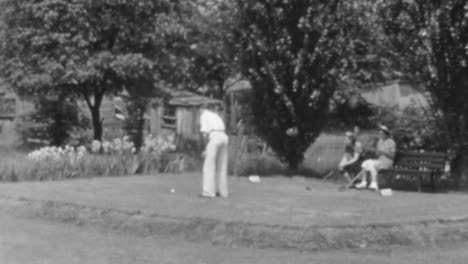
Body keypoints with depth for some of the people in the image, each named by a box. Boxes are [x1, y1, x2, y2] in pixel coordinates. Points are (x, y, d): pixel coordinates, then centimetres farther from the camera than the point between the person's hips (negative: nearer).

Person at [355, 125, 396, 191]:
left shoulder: (391, 142, -6)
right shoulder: (380, 141, 15)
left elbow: (392, 156, -11)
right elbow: (377, 154, 13)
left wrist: (383, 152, -24)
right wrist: (377, 153, -12)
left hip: (387, 161, -7)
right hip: (379, 160, 7)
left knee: (372, 165, -32)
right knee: (365, 163, -17)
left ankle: (374, 184, -41)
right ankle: (363, 183, -20)